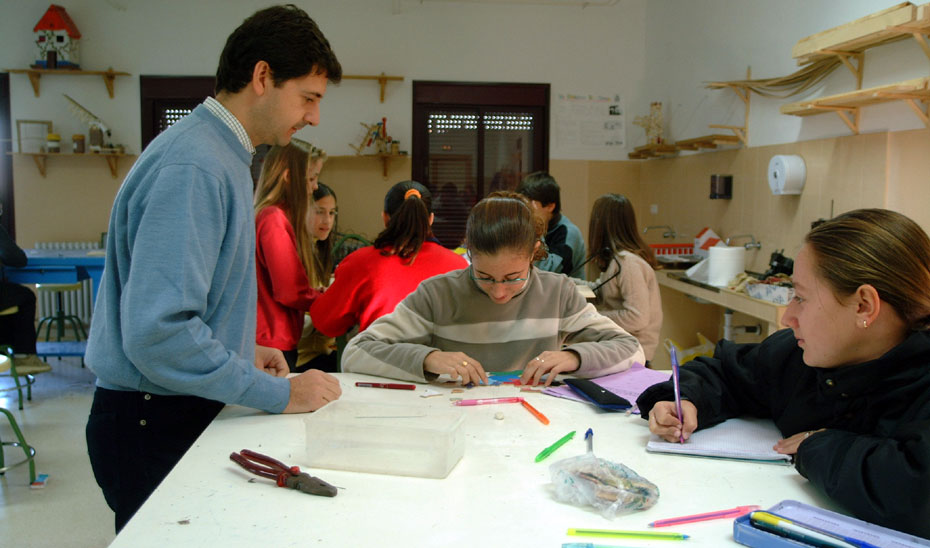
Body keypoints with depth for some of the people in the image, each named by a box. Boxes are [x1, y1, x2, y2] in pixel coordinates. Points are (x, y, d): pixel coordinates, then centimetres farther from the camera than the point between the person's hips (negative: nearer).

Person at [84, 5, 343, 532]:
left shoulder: (225, 158, 10)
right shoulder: (192, 168, -22)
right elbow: (157, 332, -29)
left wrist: (242, 352, 7)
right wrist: (280, 395, -22)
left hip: (190, 410, 9)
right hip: (155, 425, -9)